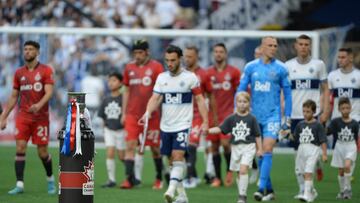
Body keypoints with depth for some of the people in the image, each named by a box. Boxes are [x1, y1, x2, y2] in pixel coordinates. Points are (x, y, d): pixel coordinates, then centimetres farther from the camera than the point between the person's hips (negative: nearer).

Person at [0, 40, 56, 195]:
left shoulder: (46, 70, -1)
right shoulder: (19, 73, 10)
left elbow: (49, 92, -12)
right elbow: (14, 97, 15)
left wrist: (39, 105, -31)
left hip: (41, 117, -3)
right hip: (23, 117, 3)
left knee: (42, 152, 1)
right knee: (20, 148, -10)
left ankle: (50, 180, 26)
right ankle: (19, 185, -10)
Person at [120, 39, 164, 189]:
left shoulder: (156, 67, -2)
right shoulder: (129, 68, 10)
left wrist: (153, 109, -12)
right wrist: (124, 113, 12)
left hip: (151, 115, -3)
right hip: (132, 114, 3)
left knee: (155, 148, 7)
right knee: (130, 145, -10)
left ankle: (159, 179, 23)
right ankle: (129, 178, -13)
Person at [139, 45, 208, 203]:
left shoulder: (190, 77, -4)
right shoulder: (161, 77, 7)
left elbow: (200, 99, -1)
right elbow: (155, 98, 0)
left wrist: (205, 121, -9)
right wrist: (148, 112, -20)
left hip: (182, 125, -5)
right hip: (166, 126, 5)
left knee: (178, 156, -19)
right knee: (172, 160, 8)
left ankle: (171, 190, -29)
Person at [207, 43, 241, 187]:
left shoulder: (233, 72, -1)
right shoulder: (209, 72, 7)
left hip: (228, 114, -3)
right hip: (213, 114, 3)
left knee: (225, 143, -15)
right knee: (214, 146, 3)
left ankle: (229, 170, 7)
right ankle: (217, 177, 11)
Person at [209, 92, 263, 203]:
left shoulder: (251, 119, -1)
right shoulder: (231, 118, 3)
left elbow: (257, 135, 3)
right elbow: (221, 129, 1)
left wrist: (259, 149, 3)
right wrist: (208, 130, -12)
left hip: (248, 147, -3)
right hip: (236, 147, 3)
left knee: (243, 169, -19)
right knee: (239, 173, 10)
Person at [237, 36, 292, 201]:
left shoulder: (280, 68, 0)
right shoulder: (251, 67, 4)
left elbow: (287, 94, 4)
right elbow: (241, 90, 8)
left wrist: (287, 118, 1)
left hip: (273, 115, -3)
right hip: (255, 116, 3)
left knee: (267, 151, -15)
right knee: (260, 153, 7)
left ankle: (261, 188, -19)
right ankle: (269, 190, 17)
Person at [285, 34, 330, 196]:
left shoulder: (318, 64, 3)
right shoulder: (288, 66, 6)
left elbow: (325, 89, 6)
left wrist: (325, 111, -3)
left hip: (314, 114, -1)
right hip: (295, 115, 1)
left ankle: (317, 166, 27)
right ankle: (302, 188, 8)